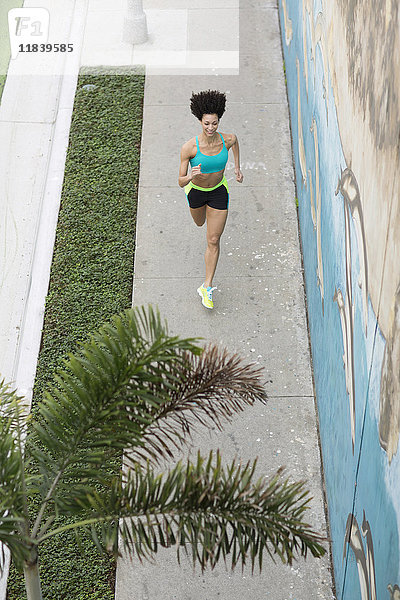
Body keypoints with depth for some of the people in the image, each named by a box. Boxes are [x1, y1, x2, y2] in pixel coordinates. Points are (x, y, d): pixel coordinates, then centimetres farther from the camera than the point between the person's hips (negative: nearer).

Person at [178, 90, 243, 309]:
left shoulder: (227, 140, -25)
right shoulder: (189, 147, -33)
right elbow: (181, 182, -27)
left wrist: (237, 167, 8)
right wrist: (191, 176, -49)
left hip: (219, 191, 0)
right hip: (196, 190, 0)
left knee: (213, 241, 0)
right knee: (199, 223, 31)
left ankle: (207, 287, 13)